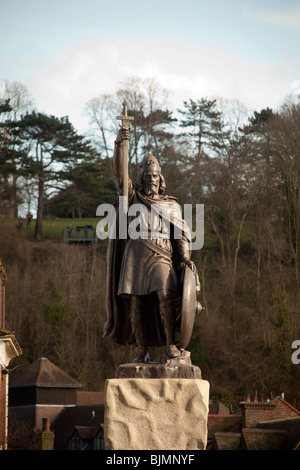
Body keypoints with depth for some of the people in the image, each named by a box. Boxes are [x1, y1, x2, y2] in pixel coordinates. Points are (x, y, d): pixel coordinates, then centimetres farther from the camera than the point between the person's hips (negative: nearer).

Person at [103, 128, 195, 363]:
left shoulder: (170, 205, 18)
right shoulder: (134, 197, 16)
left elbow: (181, 233, 14)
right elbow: (119, 173, 1)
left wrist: (185, 257, -3)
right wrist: (118, 145, -13)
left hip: (161, 257, -1)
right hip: (135, 255, 1)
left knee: (164, 294, -22)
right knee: (134, 301, -5)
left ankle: (171, 343, -22)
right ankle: (143, 350, -2)